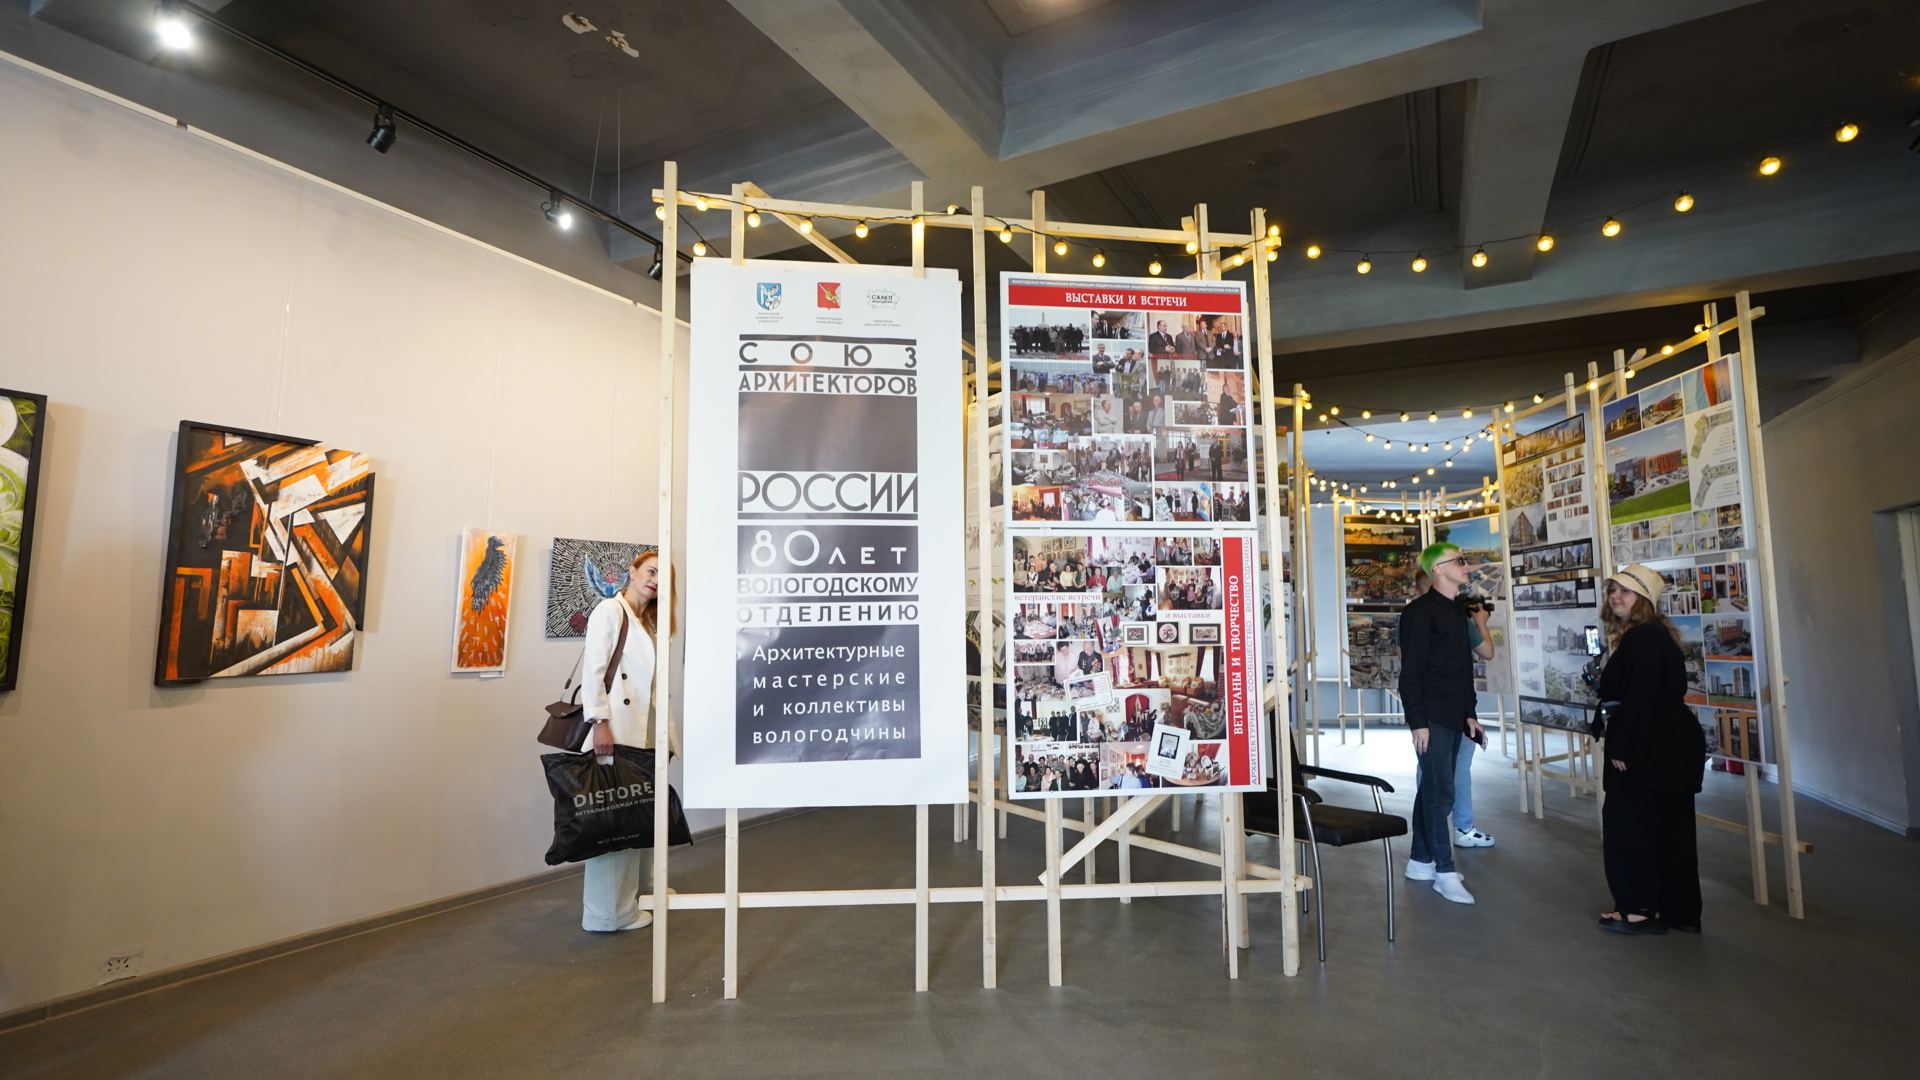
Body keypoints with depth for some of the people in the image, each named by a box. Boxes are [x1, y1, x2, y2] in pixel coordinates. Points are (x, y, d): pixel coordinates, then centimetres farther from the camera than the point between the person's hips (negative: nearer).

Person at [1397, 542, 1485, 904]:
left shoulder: (1458, 612, 15)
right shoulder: (1420, 611, -12)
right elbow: (1411, 671, -16)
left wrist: (1469, 714, 17)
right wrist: (1418, 722, -18)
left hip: (1453, 718, 9)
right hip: (1431, 718, -9)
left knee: (1432, 789, 14)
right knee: (1440, 793, -5)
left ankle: (1420, 860, 22)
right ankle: (1445, 871, 3)